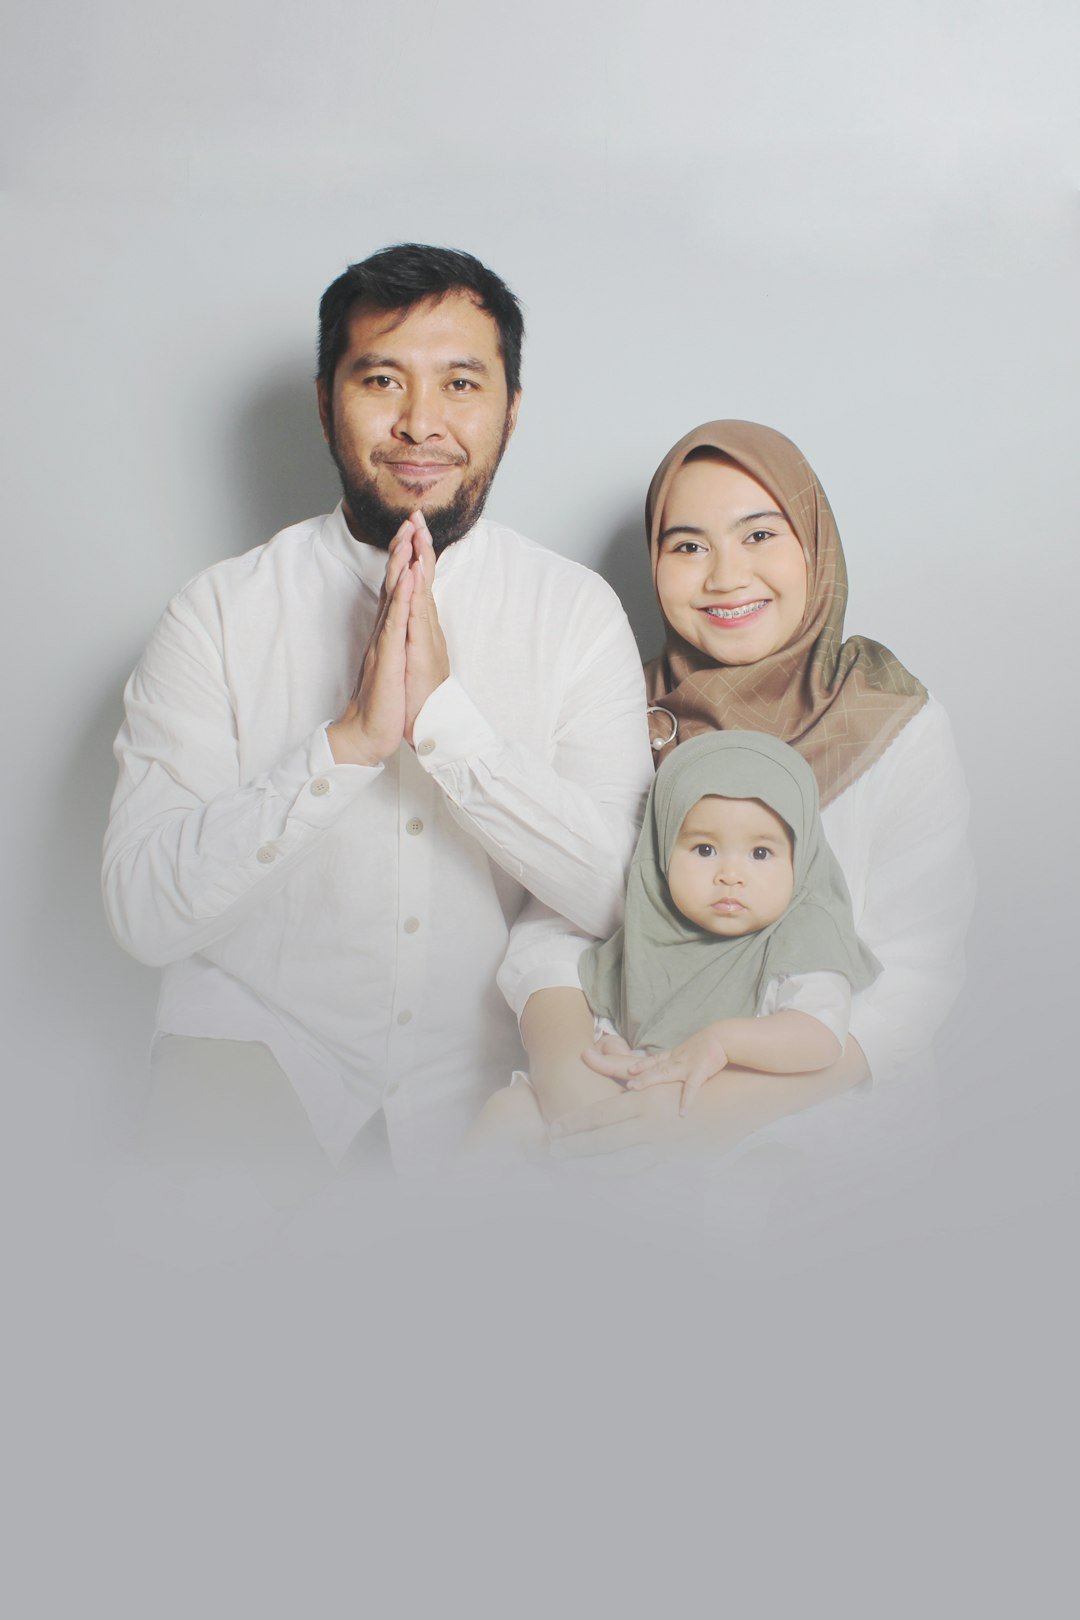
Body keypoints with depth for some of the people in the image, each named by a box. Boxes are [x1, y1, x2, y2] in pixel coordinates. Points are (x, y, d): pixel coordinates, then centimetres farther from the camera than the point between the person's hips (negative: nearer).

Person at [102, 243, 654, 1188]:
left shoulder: (579, 613, 1)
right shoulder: (221, 612, -3)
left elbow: (615, 895, -9)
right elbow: (142, 912, -11)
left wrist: (445, 713, -21)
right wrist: (349, 740, -23)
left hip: (486, 1076, 3)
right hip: (262, 1062, -2)